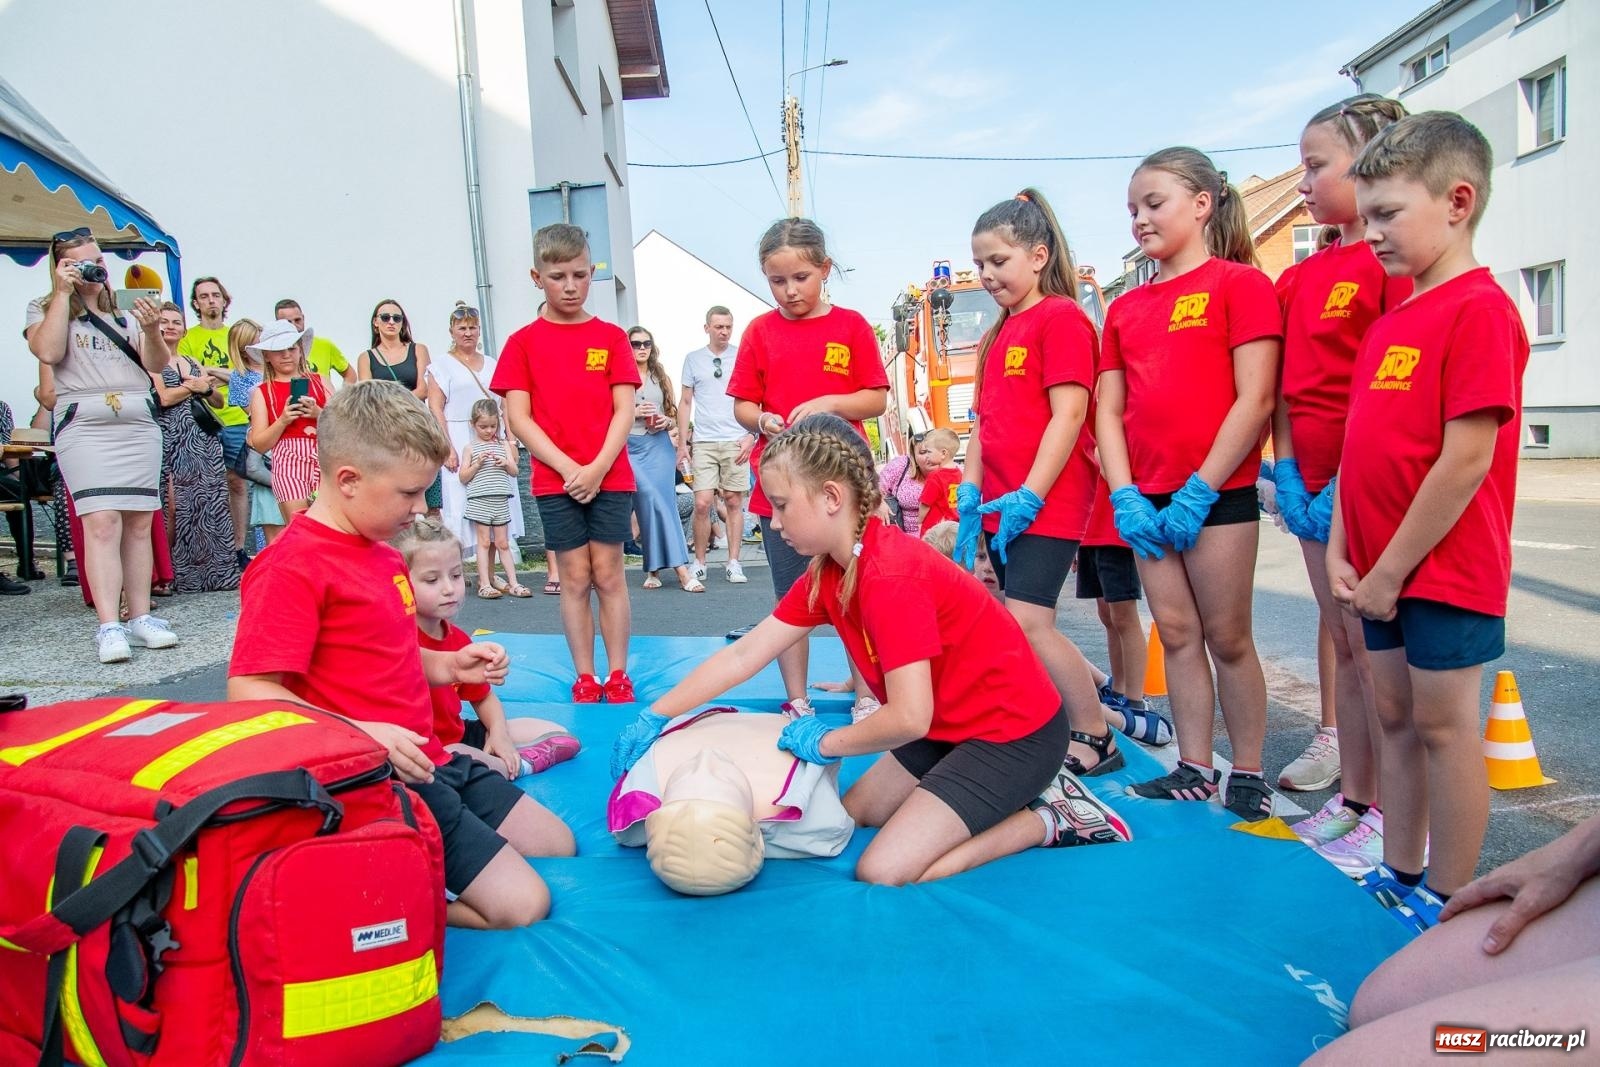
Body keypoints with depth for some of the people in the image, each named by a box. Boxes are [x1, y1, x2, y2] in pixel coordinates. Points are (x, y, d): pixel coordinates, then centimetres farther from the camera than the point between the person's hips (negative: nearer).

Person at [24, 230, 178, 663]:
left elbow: (157, 364, 13)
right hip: (85, 427, -3)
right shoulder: (45, 309, 11)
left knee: (139, 522, 2)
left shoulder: (124, 311, 18)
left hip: (139, 425, 3)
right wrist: (63, 293, -3)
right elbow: (48, 352, -9)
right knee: (102, 522, -13)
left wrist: (152, 331, -7)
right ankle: (109, 626, -14)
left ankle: (140, 616, 7)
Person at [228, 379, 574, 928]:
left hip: (433, 760, 10)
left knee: (559, 845, 16)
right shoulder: (293, 567, -17)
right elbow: (249, 690, -22)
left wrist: (447, 666, 6)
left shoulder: (382, 554, 12)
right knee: (522, 903, -15)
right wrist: (358, 733, -32)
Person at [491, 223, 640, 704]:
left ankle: (618, 675, 13)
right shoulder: (523, 342, 3)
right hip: (554, 479, 0)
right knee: (575, 577, 5)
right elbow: (518, 416, -3)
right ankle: (584, 679, 14)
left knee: (608, 574, 4)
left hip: (610, 476, 0)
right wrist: (569, 467, -12)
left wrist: (597, 467, -13)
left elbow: (624, 409, -1)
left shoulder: (610, 336, 5)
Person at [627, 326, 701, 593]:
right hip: (630, 447, -3)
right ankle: (681, 567, -8)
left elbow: (675, 418, 19)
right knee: (653, 503, -11)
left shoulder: (661, 377, 16)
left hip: (660, 446, 3)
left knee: (662, 503, -6)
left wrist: (666, 422, -2)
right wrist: (634, 412, -12)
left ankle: (654, 568, 0)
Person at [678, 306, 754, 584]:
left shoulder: (743, 357, 6)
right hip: (703, 442, 0)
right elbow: (686, 402, 11)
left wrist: (751, 435, -3)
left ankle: (733, 563, 11)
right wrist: (682, 442, 6)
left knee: (734, 502, 3)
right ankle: (699, 563, 7)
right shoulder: (693, 359, 9)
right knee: (702, 503, -7)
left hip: (736, 441, 0)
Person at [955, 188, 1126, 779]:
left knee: (1026, 622, -12)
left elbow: (1069, 415, -15)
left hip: (1047, 504, -8)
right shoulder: (997, 335, 18)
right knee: (1028, 628, 10)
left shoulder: (1062, 316, -7)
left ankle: (1097, 739, 5)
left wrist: (1027, 497, -19)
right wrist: (971, 495, 7)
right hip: (1000, 507, 8)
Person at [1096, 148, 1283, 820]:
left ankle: (1248, 775, 17)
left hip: (1216, 491, -5)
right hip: (1147, 499, 5)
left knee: (1227, 637, 3)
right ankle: (1193, 770, 20)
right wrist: (1123, 494, -3)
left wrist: (1199, 488, -14)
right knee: (1177, 632, 10)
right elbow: (1109, 409, 9)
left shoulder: (1239, 282, -3)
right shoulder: (1125, 309, 13)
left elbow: (1255, 398, -11)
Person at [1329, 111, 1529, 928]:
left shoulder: (1479, 309, -14)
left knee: (1442, 723, 1)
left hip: (1444, 569, -8)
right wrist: (1342, 552, 4)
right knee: (1394, 715, 15)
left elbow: (1467, 461, -20)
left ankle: (1449, 901, 17)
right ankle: (1399, 877, 29)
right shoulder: (1390, 320, 12)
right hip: (1380, 569, 8)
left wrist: (1391, 570, -16)